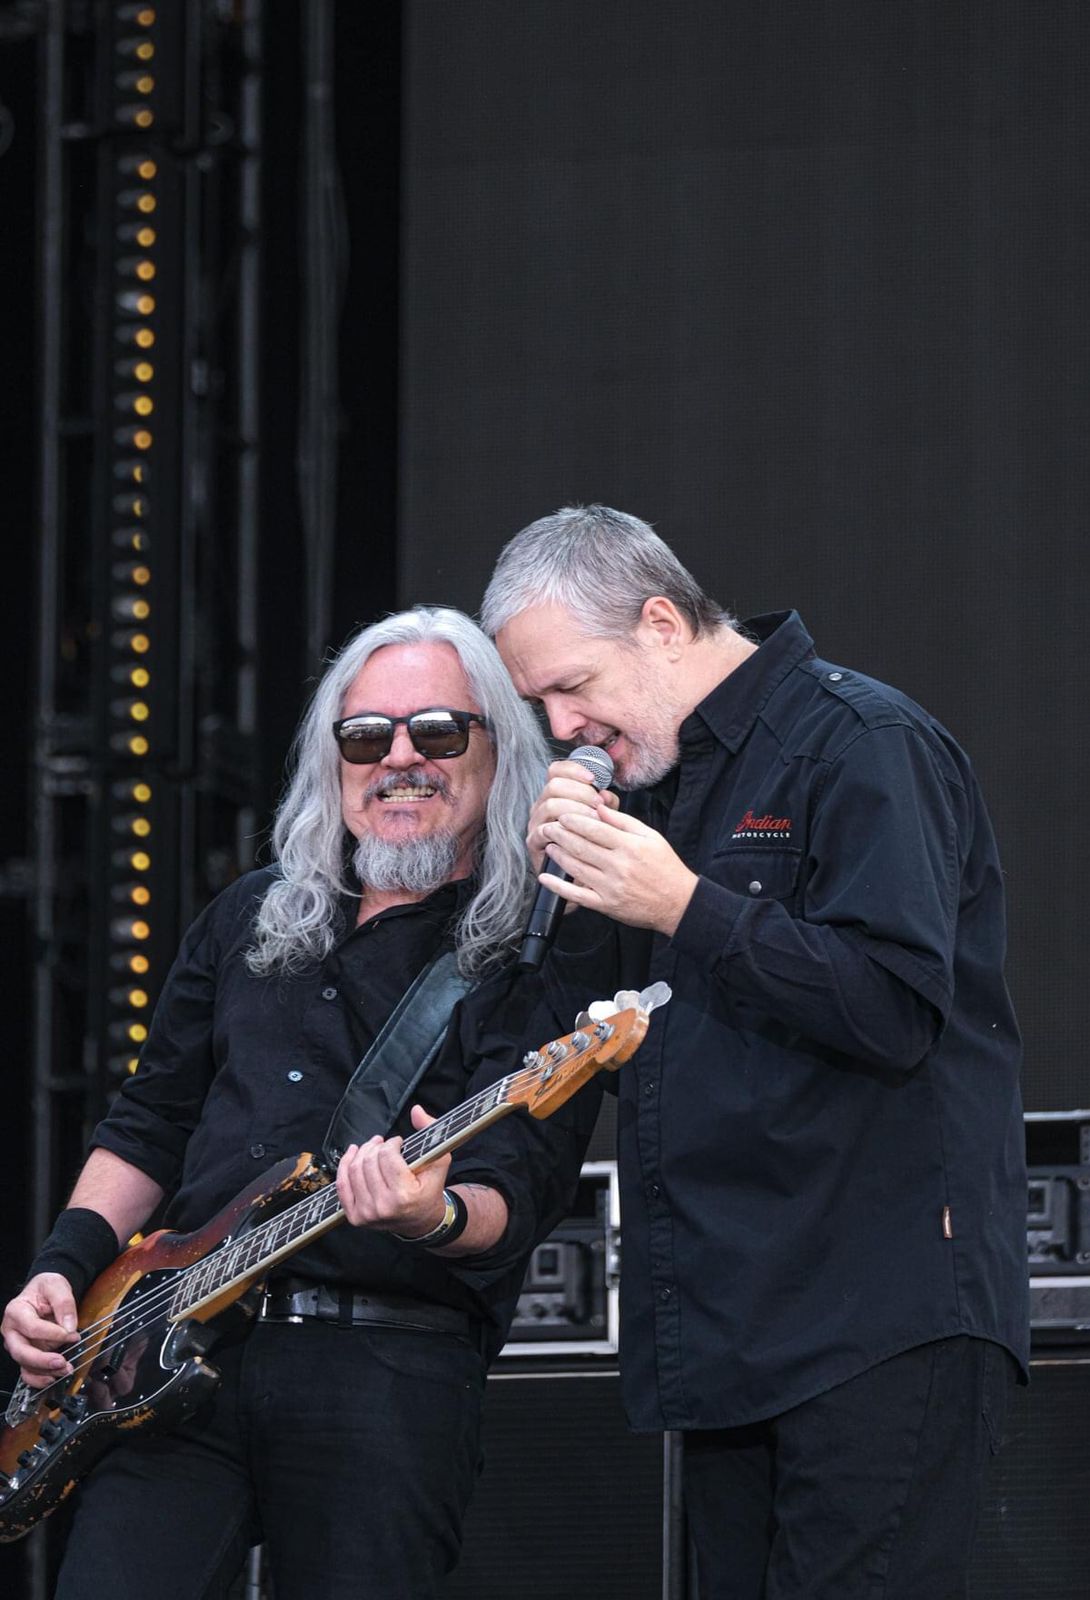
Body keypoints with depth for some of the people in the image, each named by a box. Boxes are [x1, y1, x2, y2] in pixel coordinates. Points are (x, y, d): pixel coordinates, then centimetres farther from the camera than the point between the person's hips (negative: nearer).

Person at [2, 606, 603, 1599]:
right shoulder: (251, 919, 21)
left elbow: (520, 1183, -10)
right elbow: (150, 1124, 26)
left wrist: (437, 1216, -32)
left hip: (389, 1369, -4)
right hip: (183, 1360, 4)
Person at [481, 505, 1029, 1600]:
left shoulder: (862, 748, -9)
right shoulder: (660, 774, 19)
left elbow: (895, 1007, -20)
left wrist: (685, 909, -18)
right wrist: (573, 879, 3)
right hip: (732, 1329, 9)